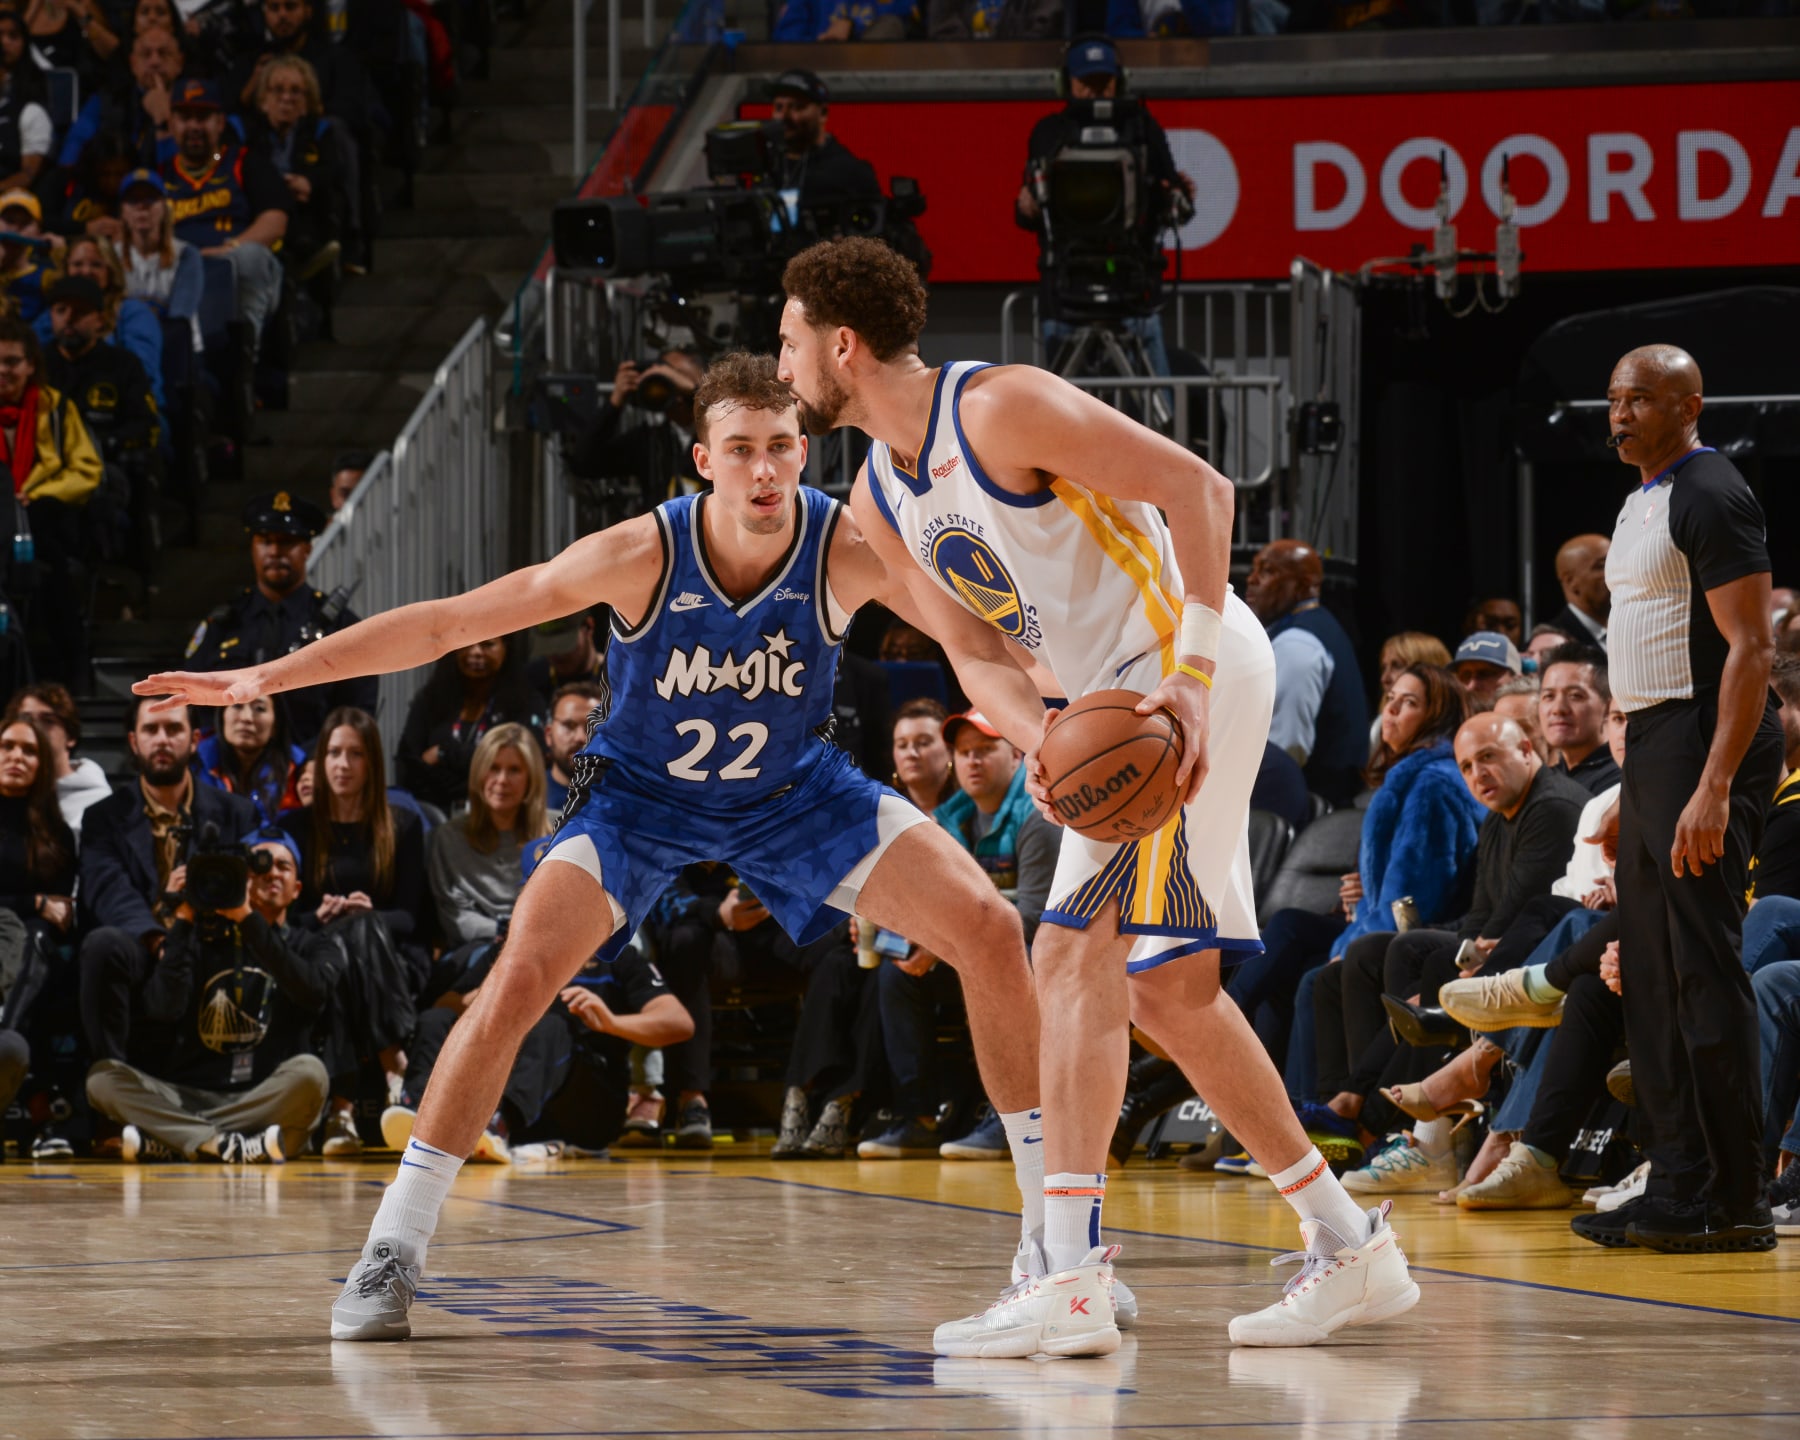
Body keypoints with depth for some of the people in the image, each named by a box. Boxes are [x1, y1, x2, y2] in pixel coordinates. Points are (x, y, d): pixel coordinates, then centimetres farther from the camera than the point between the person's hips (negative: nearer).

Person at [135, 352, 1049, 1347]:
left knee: (988, 930, -10)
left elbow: (988, 647, -26)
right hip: (642, 793, -2)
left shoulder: (849, 549, -27)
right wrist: (265, 678, -28)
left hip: (791, 789, 2)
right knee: (519, 976, -22)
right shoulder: (644, 556, -30)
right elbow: (447, 622, -26)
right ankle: (392, 1250, -12)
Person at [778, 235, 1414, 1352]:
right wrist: (1041, 743, -18)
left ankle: (1069, 1276, -18)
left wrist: (1190, 677, -25)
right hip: (1116, 696, 10)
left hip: (1193, 670, -10)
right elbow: (974, 650, 4)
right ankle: (1350, 1249, 19)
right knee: (1164, 984, 13)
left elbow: (1198, 487, -19)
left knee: (1077, 954, -15)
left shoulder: (1000, 409, -17)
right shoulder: (880, 498, 10)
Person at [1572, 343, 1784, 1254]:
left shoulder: (1711, 498, -12)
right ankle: (1679, 1190, 14)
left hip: (1707, 743, -10)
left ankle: (1734, 1204, -9)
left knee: (1704, 971, -11)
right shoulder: (1643, 503, 18)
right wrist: (1636, 786, 21)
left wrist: (1715, 787, -25)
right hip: (1650, 741, 10)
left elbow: (1750, 648, -18)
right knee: (1652, 975, 9)